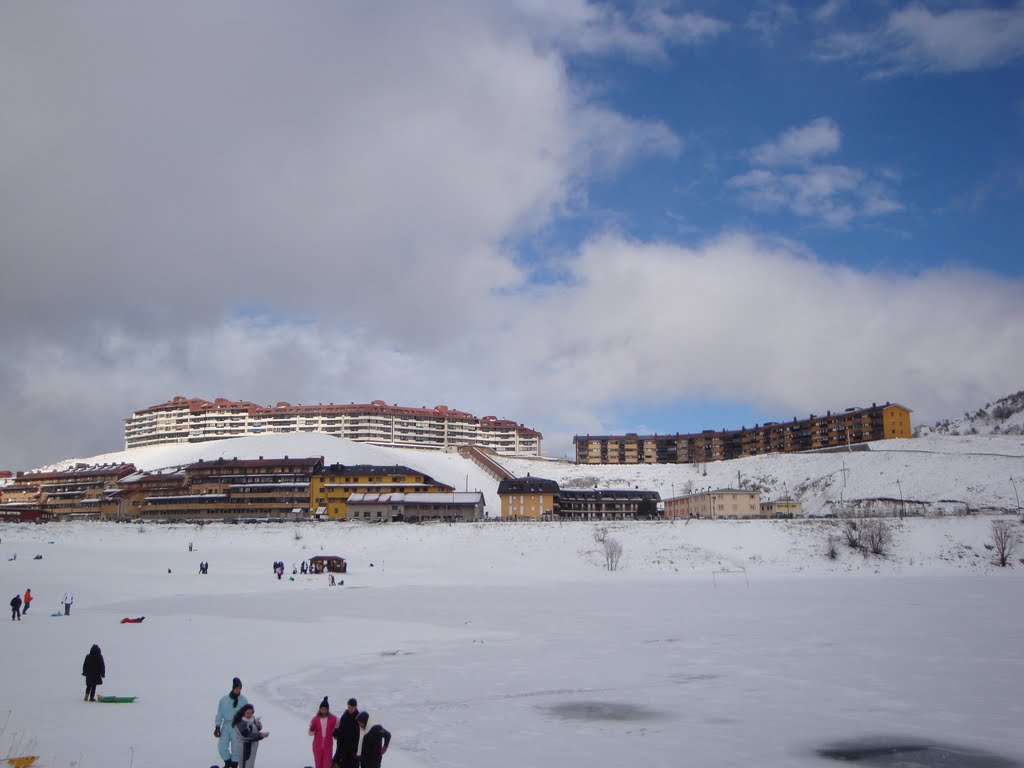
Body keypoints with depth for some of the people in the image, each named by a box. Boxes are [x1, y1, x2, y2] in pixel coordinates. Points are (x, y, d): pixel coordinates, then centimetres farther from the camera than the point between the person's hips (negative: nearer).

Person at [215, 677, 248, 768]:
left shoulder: (244, 700, -8)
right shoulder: (224, 699, -6)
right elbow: (219, 714, 2)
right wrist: (217, 727, 0)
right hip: (226, 726, 1)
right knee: (222, 747, 0)